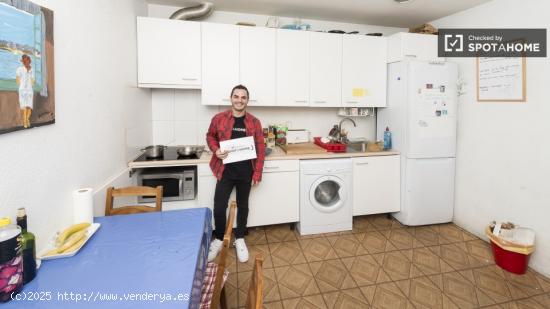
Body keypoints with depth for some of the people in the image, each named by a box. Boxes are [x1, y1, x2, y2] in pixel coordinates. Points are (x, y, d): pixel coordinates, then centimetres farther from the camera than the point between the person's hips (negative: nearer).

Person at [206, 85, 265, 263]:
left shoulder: (254, 122, -2)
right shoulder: (219, 118, -3)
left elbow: (260, 149, 0)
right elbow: (210, 136, 12)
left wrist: (257, 173, -5)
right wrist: (215, 150, -10)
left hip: (246, 172, 1)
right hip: (225, 171, 0)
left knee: (242, 206, 14)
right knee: (219, 207, 2)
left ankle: (239, 239, 34)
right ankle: (219, 239, 29)